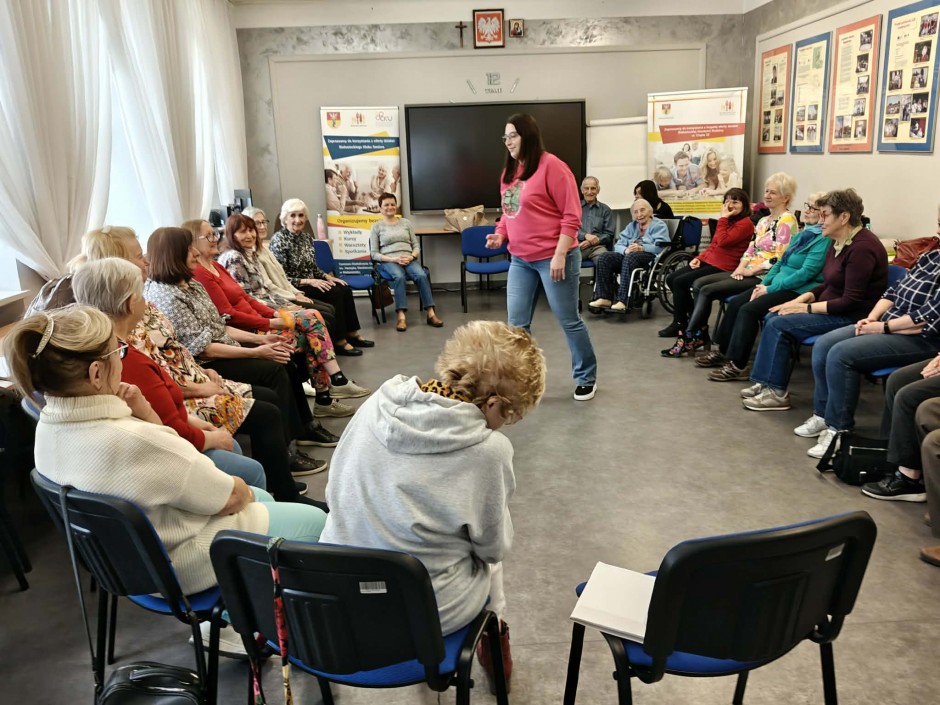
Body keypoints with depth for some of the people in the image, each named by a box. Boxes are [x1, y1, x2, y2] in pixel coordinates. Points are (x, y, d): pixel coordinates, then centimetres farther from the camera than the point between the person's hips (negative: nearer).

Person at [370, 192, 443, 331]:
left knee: (422, 275, -30)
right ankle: (402, 317, -43)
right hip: (389, 261, -2)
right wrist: (393, 259, -13)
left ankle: (430, 314, -32)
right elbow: (374, 254, 3)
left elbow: (416, 246, 15)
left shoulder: (406, 223, 17)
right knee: (399, 277, -37)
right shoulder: (377, 226, 9)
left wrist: (411, 257, -8)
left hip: (409, 259, 2)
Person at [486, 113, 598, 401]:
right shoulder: (508, 172, 10)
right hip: (520, 260, 7)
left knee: (568, 321, 5)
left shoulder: (550, 165, -12)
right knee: (517, 324, 6)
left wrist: (560, 254, -19)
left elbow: (572, 215, -14)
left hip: (553, 258, -7)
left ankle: (586, 378, 23)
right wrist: (500, 234, 1)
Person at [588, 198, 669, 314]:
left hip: (650, 257, -5)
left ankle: (622, 301, -46)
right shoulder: (631, 226, 27)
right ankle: (604, 298, -31)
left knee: (630, 257, -38)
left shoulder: (659, 225, 11)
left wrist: (641, 248, -24)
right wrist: (626, 250, -13)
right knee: (604, 258, -21)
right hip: (627, 256, 5)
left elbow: (660, 247, -8)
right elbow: (618, 245, 12)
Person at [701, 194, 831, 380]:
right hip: (778, 285, 9)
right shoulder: (803, 234, 16)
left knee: (749, 309, -24)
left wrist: (770, 289, -19)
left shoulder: (824, 239, -14)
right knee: (735, 302, -3)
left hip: (799, 291, -9)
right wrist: (764, 283, 1)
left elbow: (806, 273, -22)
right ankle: (724, 351, 8)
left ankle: (738, 365, -19)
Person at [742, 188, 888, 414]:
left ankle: (777, 392, -7)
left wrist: (808, 308, -18)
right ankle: (767, 383, 0)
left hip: (854, 317, -10)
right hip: (833, 309, 10)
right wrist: (802, 298, 1)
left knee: (780, 324, -17)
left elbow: (851, 302, -23)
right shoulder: (839, 243, 9)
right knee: (775, 317, -2)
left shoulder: (861, 248, -21)